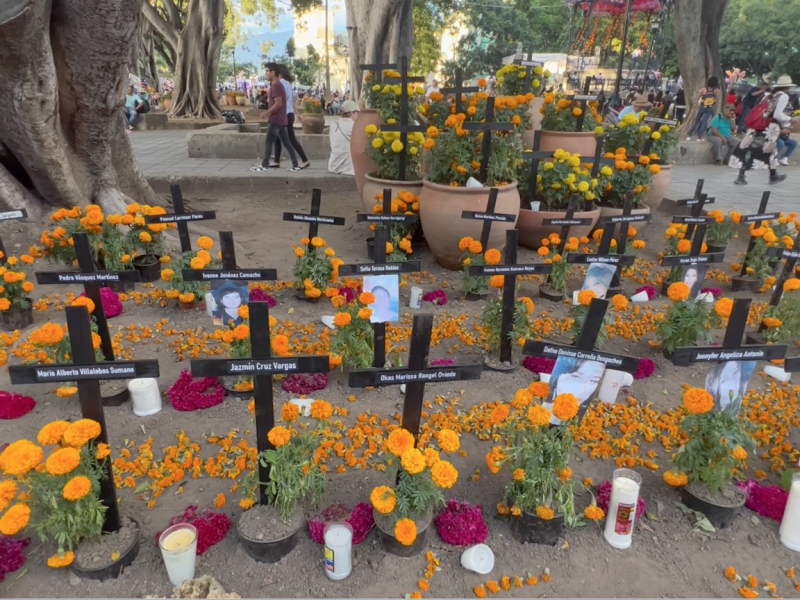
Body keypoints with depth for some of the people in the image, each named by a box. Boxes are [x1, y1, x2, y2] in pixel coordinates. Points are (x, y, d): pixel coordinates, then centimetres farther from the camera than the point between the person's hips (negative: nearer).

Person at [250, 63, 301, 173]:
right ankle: (295, 165, 6)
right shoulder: (278, 85, 17)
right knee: (287, 143, 7)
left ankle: (264, 165, 2)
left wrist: (267, 113, -15)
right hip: (282, 119, 10)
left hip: (276, 119, -10)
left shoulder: (275, 86, -14)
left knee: (268, 143, -3)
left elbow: (278, 103, -22)